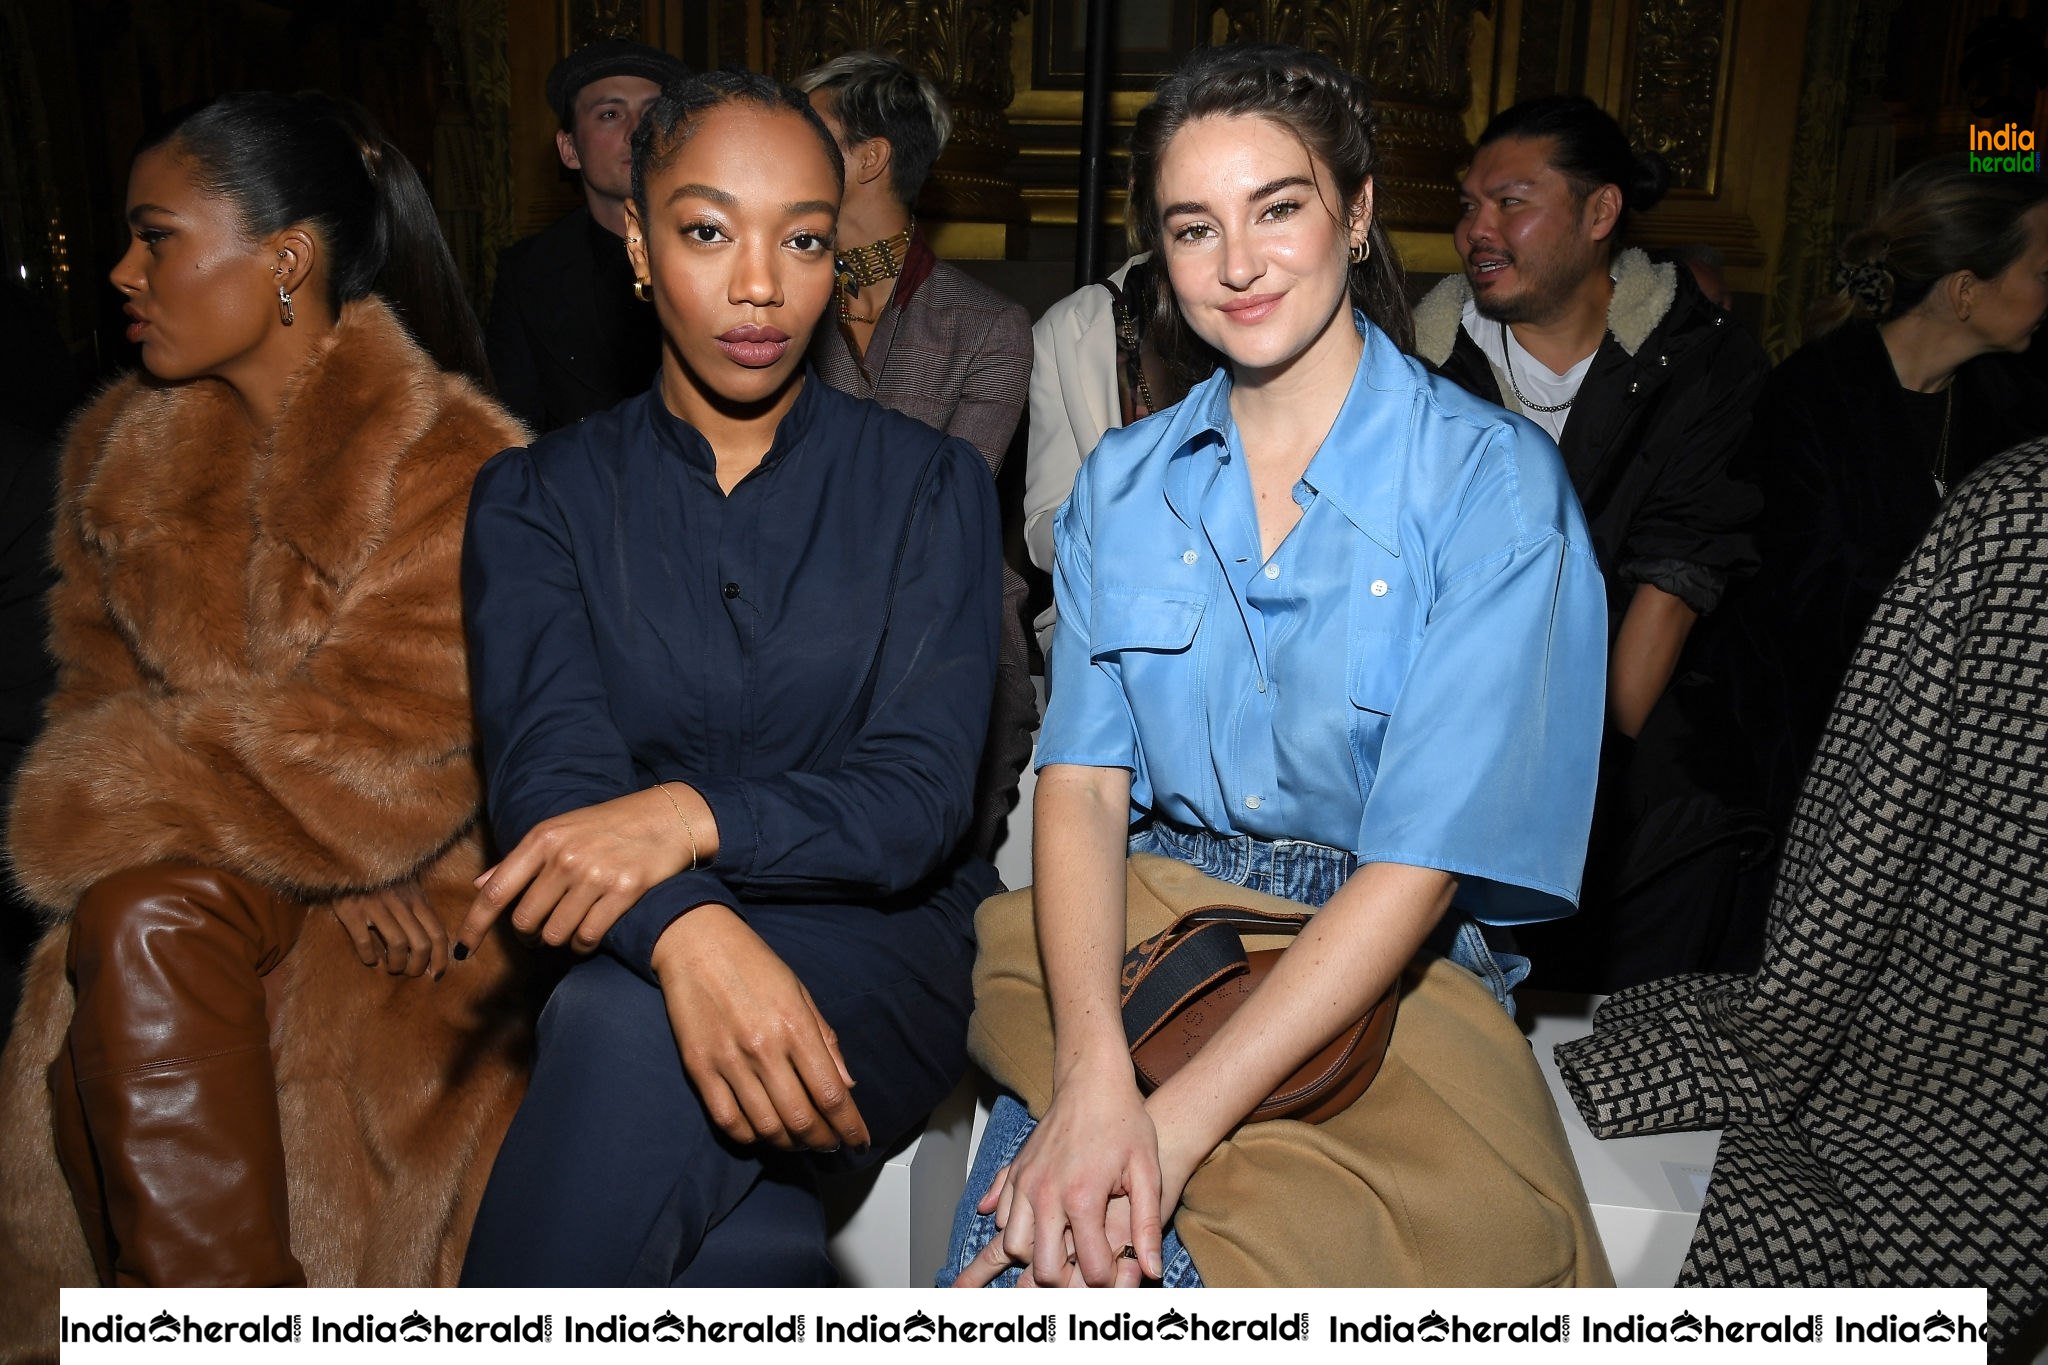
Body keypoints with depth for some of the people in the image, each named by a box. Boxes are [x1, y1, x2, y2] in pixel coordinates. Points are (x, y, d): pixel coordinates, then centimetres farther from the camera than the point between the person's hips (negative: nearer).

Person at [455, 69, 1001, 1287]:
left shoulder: (930, 486, 4)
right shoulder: (539, 498, 7)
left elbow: (919, 799, -7)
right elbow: (547, 769, -11)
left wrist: (695, 815, -27)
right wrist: (689, 929, -34)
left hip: (881, 943, 0)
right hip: (631, 954, 1)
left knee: (631, 1035, -33)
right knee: (737, 1249, -33)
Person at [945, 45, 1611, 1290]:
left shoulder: (1494, 481, -8)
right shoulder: (1123, 483, 6)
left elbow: (1423, 860, -15)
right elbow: (1083, 784, -3)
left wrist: (1177, 1121, -23)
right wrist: (1092, 1070, -21)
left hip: (1393, 973, -2)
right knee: (1007, 1270, -22)